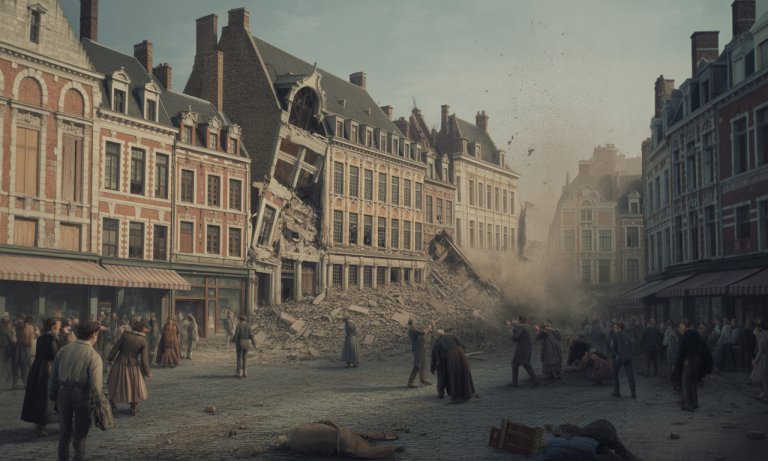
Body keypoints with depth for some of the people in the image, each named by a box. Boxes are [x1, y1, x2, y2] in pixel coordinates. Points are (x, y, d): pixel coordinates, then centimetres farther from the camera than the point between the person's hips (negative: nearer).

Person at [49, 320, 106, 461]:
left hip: (63, 391, 4)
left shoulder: (64, 350, 3)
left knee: (65, 429, 17)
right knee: (80, 430, 11)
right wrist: (99, 399, -5)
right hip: (81, 393, -4)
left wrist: (52, 394, 16)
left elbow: (54, 375, 7)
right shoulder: (93, 356, -12)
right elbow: (95, 383, -16)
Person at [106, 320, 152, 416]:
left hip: (120, 364, 1)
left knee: (115, 383, 24)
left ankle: (111, 402, 36)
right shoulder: (143, 341, -12)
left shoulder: (125, 334, -12)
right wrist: (147, 372, 2)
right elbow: (144, 359, -10)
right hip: (133, 365, -1)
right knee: (134, 386, 16)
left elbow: (116, 347, -7)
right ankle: (133, 409, 22)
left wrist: (110, 359, 8)